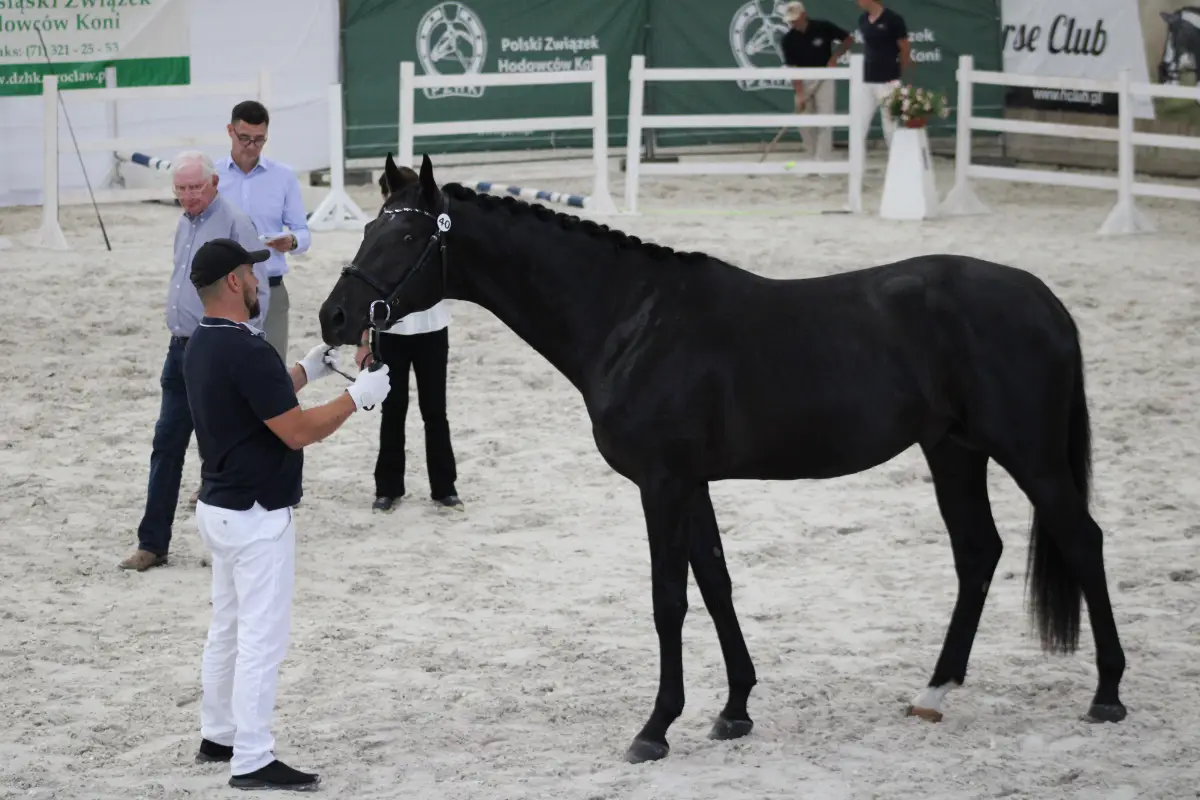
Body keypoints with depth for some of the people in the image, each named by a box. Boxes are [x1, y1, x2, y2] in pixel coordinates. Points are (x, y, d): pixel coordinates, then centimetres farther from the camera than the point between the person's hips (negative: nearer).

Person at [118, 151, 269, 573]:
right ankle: (152, 543, 9)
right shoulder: (184, 225, 13)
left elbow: (258, 293, -14)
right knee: (166, 445, 6)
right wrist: (181, 340, 19)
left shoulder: (235, 224, -12)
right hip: (181, 349, 8)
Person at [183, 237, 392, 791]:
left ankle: (218, 737, 29)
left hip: (219, 508, 10)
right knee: (263, 639, -5)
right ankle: (251, 761, -3)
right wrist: (358, 395, -12)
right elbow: (298, 431, -22)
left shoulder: (202, 346, 7)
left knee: (227, 629, 19)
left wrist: (310, 368, 18)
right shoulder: (247, 351, -24)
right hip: (256, 516, -10)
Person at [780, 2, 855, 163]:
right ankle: (814, 157, 16)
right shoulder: (788, 39, -13)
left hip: (824, 77, -2)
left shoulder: (823, 27, -16)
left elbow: (849, 39, -4)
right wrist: (799, 94, -22)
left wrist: (834, 57, -16)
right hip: (803, 80, 2)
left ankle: (823, 161, -9)